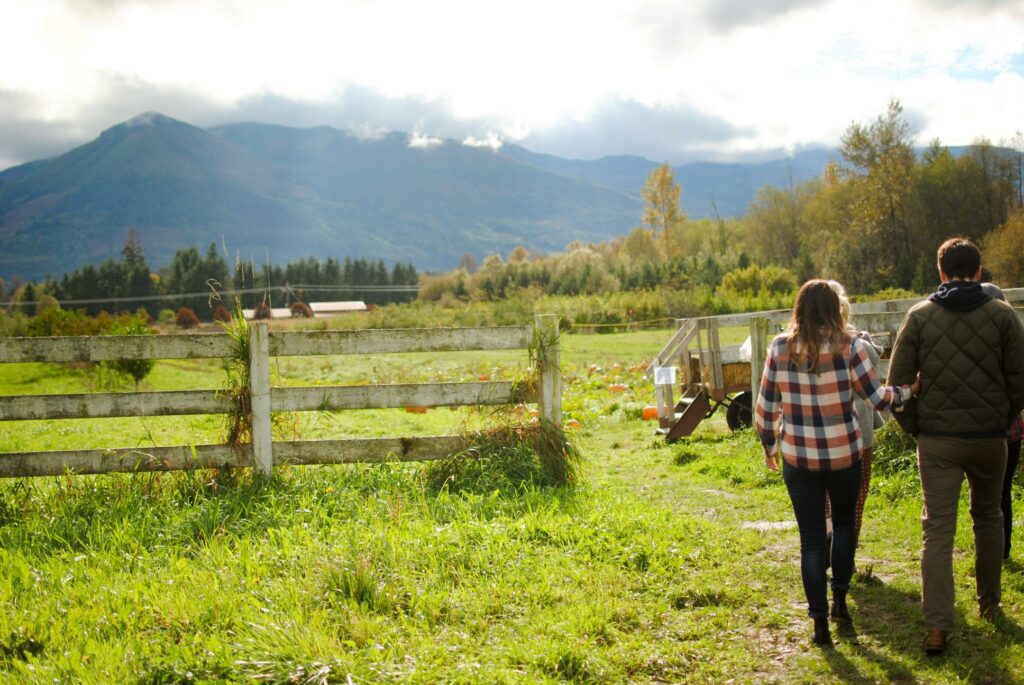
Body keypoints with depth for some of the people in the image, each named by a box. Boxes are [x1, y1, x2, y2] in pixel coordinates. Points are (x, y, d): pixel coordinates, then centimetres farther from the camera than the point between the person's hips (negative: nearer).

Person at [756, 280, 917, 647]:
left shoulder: (780, 348, -3)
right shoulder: (849, 346, -9)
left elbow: (766, 405, 1)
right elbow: (876, 397, -6)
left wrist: (769, 444, 16)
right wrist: (907, 391, 13)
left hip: (798, 458, 1)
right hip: (844, 455, 0)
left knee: (811, 539, 8)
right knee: (844, 522, 25)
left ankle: (820, 622, 9)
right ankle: (840, 600, 22)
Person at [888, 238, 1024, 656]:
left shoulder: (920, 316, -2)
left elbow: (897, 382, -3)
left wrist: (914, 428, 8)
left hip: (937, 439, -1)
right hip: (989, 438, 1)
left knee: (937, 530, 0)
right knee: (988, 518, 21)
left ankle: (936, 627, -7)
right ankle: (989, 602, 33)